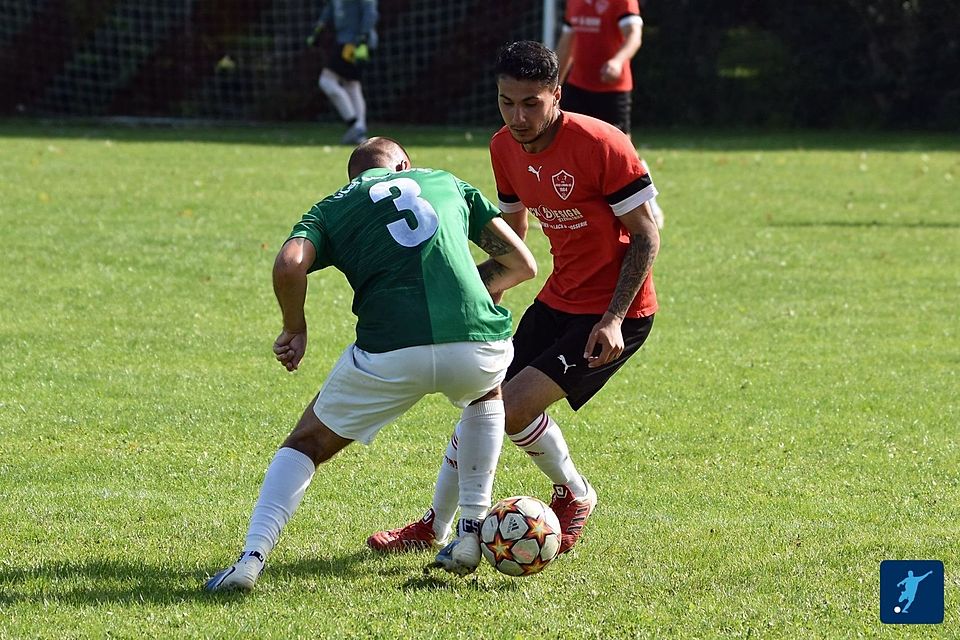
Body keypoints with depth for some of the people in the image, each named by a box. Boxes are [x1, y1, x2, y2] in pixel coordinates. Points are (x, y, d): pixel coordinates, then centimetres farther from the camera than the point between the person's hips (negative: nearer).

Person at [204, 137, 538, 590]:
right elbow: (522, 264, 23)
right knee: (486, 394, 38)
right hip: (478, 345, 2)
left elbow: (289, 265, -3)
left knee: (306, 445, 19)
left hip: (390, 353, -1)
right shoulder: (447, 182, 26)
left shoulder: (332, 208, 20)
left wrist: (295, 330, 14)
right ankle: (472, 532, 29)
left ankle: (252, 557, 1)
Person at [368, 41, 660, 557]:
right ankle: (435, 527, 25)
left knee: (515, 406, -19)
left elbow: (646, 236, -17)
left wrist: (613, 319, -23)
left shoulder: (602, 146, -22)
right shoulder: (505, 149, 0)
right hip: (559, 298, 7)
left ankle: (574, 495, 8)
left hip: (617, 313, -7)